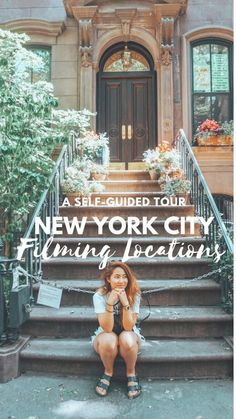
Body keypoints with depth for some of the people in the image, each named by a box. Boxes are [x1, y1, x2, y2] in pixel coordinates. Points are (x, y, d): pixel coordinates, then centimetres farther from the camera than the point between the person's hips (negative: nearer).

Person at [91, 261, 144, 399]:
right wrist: (110, 303, -38)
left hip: (129, 336, 1)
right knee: (109, 340, -35)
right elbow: (107, 328, -26)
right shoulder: (100, 295, -19)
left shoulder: (134, 294, -17)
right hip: (106, 336, 0)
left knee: (126, 339, -35)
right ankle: (108, 372, -4)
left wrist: (125, 303, -35)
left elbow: (128, 327, -23)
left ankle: (131, 373, -5)